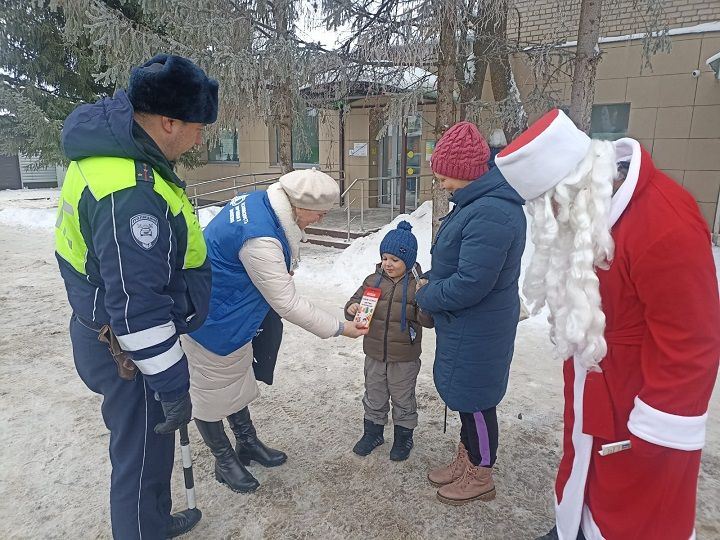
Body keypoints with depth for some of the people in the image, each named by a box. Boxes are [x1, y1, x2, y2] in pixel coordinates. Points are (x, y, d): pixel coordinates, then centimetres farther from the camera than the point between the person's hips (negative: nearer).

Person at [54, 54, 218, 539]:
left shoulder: (108, 147, 3)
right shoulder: (132, 193, -31)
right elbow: (138, 309, -29)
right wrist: (172, 387, -19)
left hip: (107, 333, 10)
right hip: (131, 352, -10)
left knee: (142, 446, 27)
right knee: (143, 456, 10)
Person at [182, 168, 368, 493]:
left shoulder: (258, 200, -6)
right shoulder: (260, 240, -34)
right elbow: (289, 305, -27)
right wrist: (339, 329, -17)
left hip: (232, 313, 10)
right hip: (214, 323, -10)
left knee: (236, 383, 23)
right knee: (213, 393, 11)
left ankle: (248, 443, 41)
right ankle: (224, 462, 31)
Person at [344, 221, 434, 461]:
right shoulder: (373, 280, -2)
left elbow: (429, 320, -15)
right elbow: (356, 301, 4)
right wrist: (352, 308, -19)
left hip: (405, 357, -3)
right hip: (374, 353, 4)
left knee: (403, 399, 15)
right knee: (374, 396, 20)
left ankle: (403, 437, 35)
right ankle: (372, 432, 40)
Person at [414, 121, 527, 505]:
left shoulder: (490, 213, -27)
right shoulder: (475, 202, 7)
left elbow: (471, 284, -28)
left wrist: (425, 297, -13)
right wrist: (432, 282, 0)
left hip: (477, 330, -10)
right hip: (463, 325, 10)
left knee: (475, 400, 8)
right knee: (463, 394, 22)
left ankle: (481, 477, 30)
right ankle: (466, 460, 42)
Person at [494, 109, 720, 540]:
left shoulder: (666, 226, -32)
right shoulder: (586, 207, -3)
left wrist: (655, 429, -18)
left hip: (636, 401, -8)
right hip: (593, 388, 8)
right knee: (584, 470, 27)